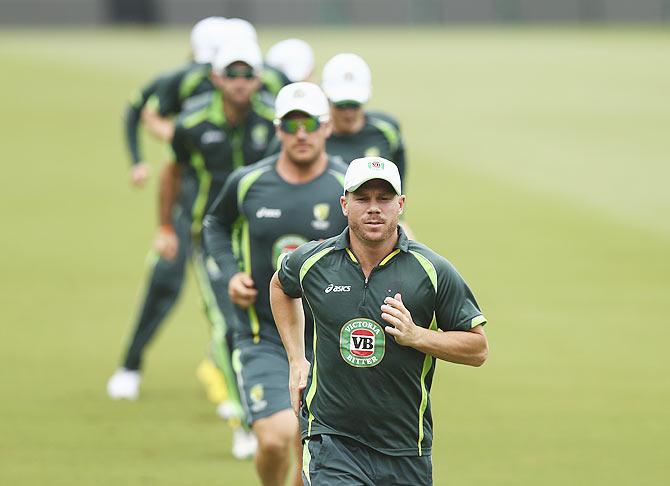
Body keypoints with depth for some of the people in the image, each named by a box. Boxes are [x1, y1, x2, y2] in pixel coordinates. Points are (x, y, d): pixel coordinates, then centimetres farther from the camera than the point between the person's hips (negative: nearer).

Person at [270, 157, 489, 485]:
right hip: (331, 442, -1)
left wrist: (416, 335, -15)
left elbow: (478, 348, 1)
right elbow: (281, 286, 26)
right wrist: (296, 361, 17)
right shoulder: (312, 261, 1)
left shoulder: (433, 271, -4)